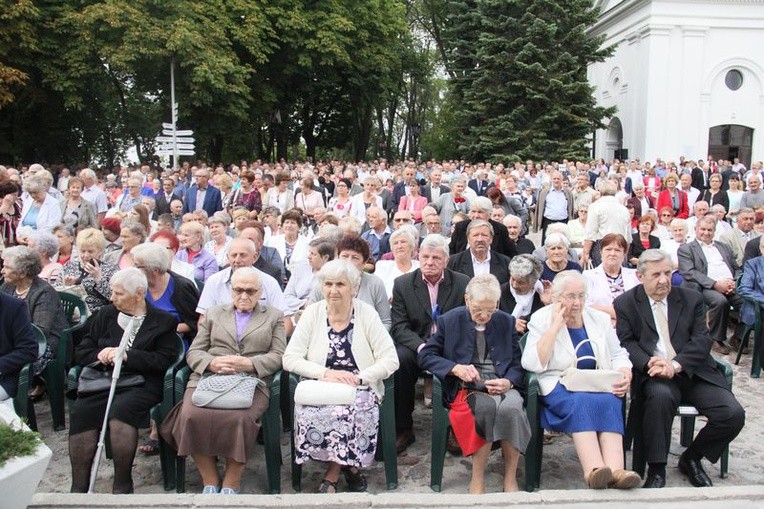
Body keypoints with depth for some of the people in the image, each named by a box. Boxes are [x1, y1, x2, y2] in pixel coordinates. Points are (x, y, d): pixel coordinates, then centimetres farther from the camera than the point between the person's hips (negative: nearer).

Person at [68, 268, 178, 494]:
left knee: (122, 408, -34)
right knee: (80, 412, -26)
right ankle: (79, 487, -18)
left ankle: (122, 485, -21)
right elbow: (81, 352, 20)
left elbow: (163, 361, -4)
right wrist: (99, 355, -2)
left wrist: (126, 356, -12)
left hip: (141, 383, -4)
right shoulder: (106, 314, 20)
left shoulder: (163, 321, 8)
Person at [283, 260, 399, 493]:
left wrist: (358, 378, -18)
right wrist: (326, 373, -17)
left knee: (350, 413, -33)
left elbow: (390, 360, -5)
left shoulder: (367, 314, -1)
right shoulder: (312, 313, 2)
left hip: (360, 389, -1)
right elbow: (290, 359, -3)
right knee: (310, 414, -30)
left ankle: (332, 474, -6)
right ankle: (347, 466, -6)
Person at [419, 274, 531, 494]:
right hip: (466, 387, -2)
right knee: (487, 405, -35)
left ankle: (510, 477, -17)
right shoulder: (449, 320, 6)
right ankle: (477, 477, -22)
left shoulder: (507, 322, 12)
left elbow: (517, 363, 12)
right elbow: (425, 356, 3)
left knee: (511, 407, -33)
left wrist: (508, 381, -11)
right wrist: (456, 368, -13)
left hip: (501, 385, 2)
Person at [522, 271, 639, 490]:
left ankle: (615, 470, -43)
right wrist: (555, 327, -11)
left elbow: (618, 355, 18)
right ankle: (594, 470, -46)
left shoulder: (599, 318, 14)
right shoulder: (542, 319, 3)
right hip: (559, 387, -3)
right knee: (583, 401, -34)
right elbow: (533, 364, -10)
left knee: (610, 401, -30)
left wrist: (625, 374, -5)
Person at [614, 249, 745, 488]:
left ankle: (691, 458, 11)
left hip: (693, 372, 3)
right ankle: (656, 469, -20)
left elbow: (702, 339, 2)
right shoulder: (625, 304, 7)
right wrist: (649, 363, -23)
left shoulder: (692, 299, 12)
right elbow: (626, 343, -2)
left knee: (733, 414, -17)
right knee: (661, 394, -37)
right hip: (654, 375, -3)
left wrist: (676, 365, -16)